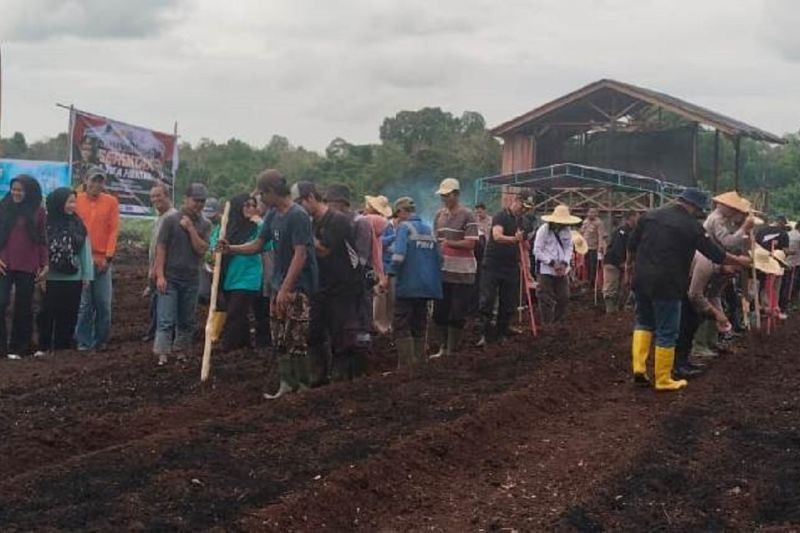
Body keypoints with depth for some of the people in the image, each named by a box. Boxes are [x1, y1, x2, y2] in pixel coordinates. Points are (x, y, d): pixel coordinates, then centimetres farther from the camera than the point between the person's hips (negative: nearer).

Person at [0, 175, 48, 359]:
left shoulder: (37, 211, 3)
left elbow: (42, 239, 6)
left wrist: (44, 264, 3)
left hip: (28, 267, 1)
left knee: (23, 307, 7)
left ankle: (18, 348, 16)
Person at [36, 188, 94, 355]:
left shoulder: (78, 224, 5)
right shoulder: (47, 222, -6)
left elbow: (85, 251, 6)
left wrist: (87, 275, 2)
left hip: (73, 279, 3)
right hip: (51, 278, -3)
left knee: (68, 315, 9)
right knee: (48, 313, 2)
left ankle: (63, 347, 19)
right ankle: (43, 347, 12)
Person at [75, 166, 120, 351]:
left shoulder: (111, 201, 4)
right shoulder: (76, 200, 2)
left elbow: (114, 230, 1)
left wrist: (108, 257, -6)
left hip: (103, 260, 1)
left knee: (103, 303, 2)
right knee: (84, 303, -1)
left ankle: (100, 340, 14)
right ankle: (84, 341, 5)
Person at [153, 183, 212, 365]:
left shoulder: (205, 225, 6)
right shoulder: (171, 220, -3)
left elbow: (201, 249, -5)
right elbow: (161, 248, -5)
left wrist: (190, 228, -13)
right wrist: (160, 275, -11)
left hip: (191, 279, 4)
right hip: (170, 277, -4)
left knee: (187, 321, 8)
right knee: (166, 320, -7)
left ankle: (180, 351, 19)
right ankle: (162, 354, -8)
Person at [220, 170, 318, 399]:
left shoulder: (298, 216, -17)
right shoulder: (273, 215, 10)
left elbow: (300, 255, -21)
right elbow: (258, 245, 17)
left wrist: (285, 289, -24)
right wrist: (231, 249, 2)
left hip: (296, 288, -9)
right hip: (280, 285, 9)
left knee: (296, 340, -7)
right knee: (280, 339, 11)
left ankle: (302, 387, 2)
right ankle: (287, 384, 19)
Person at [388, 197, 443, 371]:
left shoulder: (404, 227, -6)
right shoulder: (429, 229, 15)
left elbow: (399, 254, -20)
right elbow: (438, 258, 16)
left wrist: (390, 275, -12)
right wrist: (436, 281, 22)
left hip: (408, 286, -7)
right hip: (427, 287, 7)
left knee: (401, 326, -4)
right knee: (419, 327, 13)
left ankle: (406, 365, -10)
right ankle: (418, 362, 15)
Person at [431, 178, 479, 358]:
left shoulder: (467, 216, -8)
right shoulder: (439, 215, 11)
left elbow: (470, 243, -14)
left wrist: (448, 243, -10)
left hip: (462, 273, -6)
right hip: (442, 271, 6)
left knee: (457, 315, 0)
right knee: (439, 312, 8)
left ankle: (451, 350, 10)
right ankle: (442, 348, 21)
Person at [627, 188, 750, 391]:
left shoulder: (650, 215, 6)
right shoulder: (691, 226, -7)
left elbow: (632, 245, 12)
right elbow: (716, 254, 0)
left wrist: (631, 265, 29)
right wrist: (739, 261, 16)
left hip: (641, 280, 6)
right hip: (667, 285, -5)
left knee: (644, 321, 23)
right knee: (667, 333, 5)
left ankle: (639, 367, 11)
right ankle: (663, 380, 11)